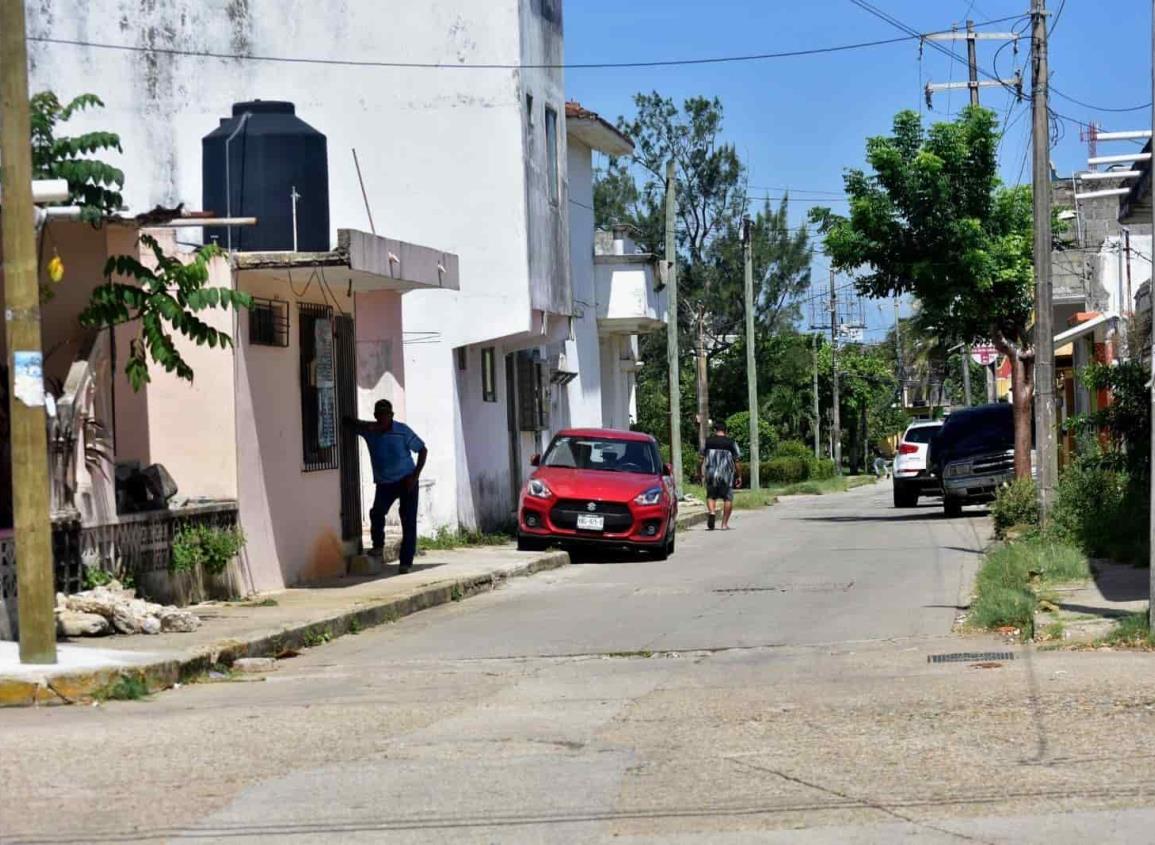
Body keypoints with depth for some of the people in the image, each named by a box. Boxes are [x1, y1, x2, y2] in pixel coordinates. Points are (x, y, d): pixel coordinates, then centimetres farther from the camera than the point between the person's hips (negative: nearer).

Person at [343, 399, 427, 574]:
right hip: (384, 482, 2)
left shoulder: (402, 431, -10)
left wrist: (415, 475, -11)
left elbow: (422, 450, -3)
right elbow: (349, 421, 2)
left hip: (406, 481, -2)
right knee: (376, 513, -20)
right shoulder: (369, 430, -1)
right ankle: (378, 546, 4)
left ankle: (406, 561, 1)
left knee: (408, 521, -5)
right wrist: (365, 426, -17)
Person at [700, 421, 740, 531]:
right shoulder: (731, 443, 0)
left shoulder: (707, 441, 6)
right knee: (728, 498, 7)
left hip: (711, 473, 1)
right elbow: (736, 461, 0)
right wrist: (738, 475, 7)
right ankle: (724, 523, 5)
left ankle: (711, 511, -15)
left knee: (711, 496, 14)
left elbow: (703, 459, 5)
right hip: (726, 474, -1)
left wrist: (703, 474, 9)